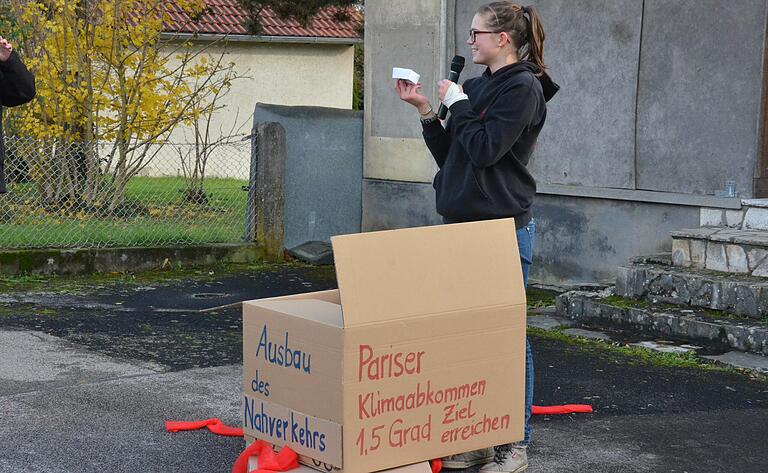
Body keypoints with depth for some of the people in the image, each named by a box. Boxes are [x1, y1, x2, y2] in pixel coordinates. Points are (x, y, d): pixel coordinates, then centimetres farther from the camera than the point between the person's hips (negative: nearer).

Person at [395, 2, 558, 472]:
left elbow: (484, 148, -19)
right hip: (464, 224, 8)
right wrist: (426, 111, 5)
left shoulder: (523, 87, -9)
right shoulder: (477, 86, 15)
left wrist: (457, 103, -7)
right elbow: (448, 155, 15)